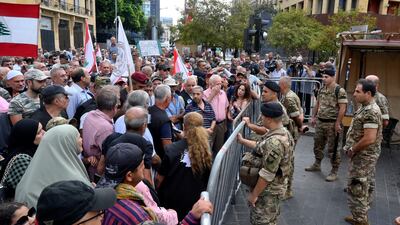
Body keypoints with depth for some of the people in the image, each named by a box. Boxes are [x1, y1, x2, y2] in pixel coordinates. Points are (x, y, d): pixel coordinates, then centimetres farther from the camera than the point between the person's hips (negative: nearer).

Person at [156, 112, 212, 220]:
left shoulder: (172, 149, -17)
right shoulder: (206, 152, -11)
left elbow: (159, 178, -11)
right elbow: (208, 180, 0)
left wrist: (158, 193, 8)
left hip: (171, 201, -2)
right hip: (195, 203, 2)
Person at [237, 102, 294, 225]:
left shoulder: (275, 142, -32)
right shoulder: (283, 132, 1)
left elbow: (267, 174, -29)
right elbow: (261, 147, 17)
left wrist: (254, 194, -20)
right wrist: (242, 141, 22)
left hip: (268, 190, -10)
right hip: (275, 187, 10)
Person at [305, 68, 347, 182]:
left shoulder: (339, 91, -14)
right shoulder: (321, 90, 9)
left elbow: (342, 109, -17)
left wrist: (337, 124, -18)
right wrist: (313, 117, 15)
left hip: (332, 124, -7)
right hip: (320, 122, 7)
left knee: (332, 148, 0)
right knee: (317, 145, 18)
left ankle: (334, 172, 12)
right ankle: (317, 165, 35)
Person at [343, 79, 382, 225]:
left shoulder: (371, 112, -23)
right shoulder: (366, 108, 9)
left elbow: (369, 139, -29)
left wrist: (352, 150, -16)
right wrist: (351, 148, 10)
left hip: (364, 156, -10)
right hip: (362, 155, 10)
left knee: (356, 189, 0)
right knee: (361, 188, 20)